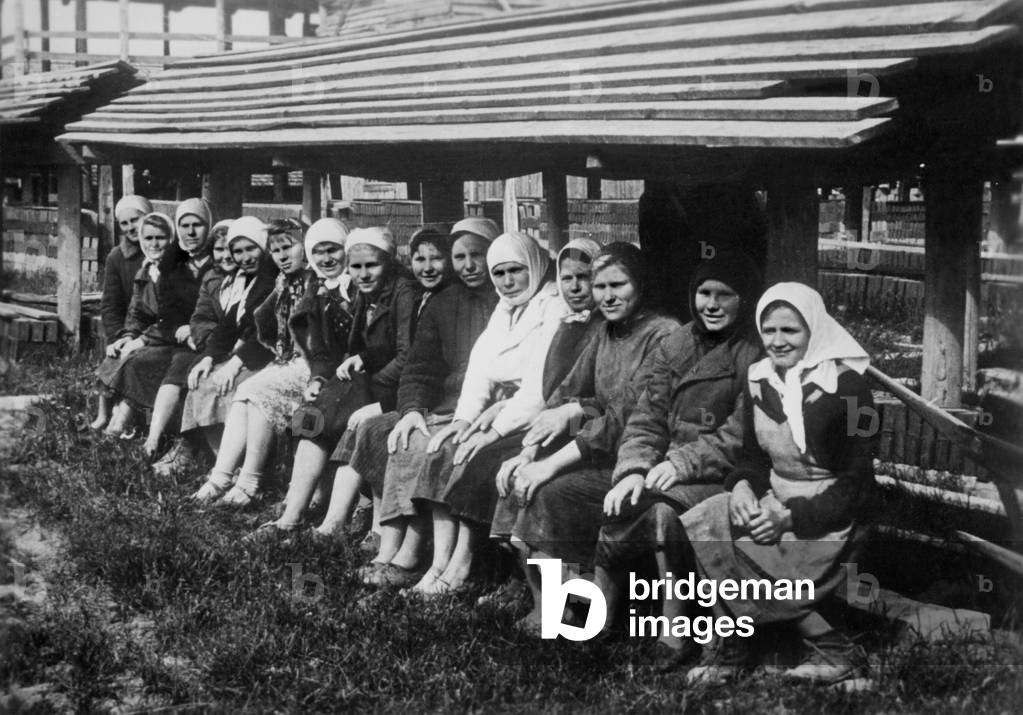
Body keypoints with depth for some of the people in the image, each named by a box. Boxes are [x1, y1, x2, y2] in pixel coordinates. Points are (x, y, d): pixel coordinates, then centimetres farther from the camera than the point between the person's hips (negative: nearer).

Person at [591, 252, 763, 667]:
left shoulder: (756, 354, -3)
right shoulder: (676, 347, 15)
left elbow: (741, 435, -11)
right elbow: (647, 419, 9)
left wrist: (683, 462, -20)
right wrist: (635, 468, -9)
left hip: (723, 477, -5)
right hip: (668, 471, 5)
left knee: (664, 510, -33)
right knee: (622, 506, -25)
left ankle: (674, 638, -27)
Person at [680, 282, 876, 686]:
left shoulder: (847, 384, -12)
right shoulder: (759, 380, 7)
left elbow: (856, 484, -13)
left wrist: (791, 516, -23)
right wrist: (742, 486, -12)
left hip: (829, 513, -6)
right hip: (772, 501, 6)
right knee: (694, 530, -18)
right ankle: (730, 649, -9)